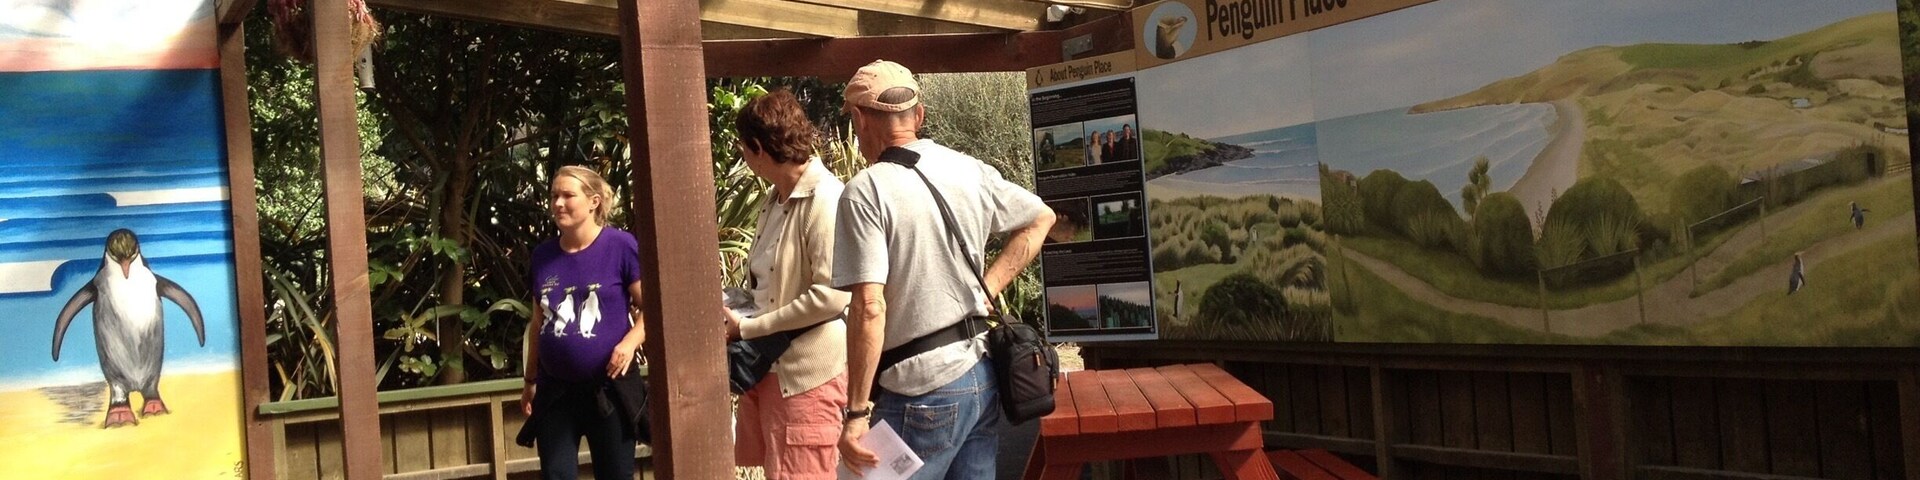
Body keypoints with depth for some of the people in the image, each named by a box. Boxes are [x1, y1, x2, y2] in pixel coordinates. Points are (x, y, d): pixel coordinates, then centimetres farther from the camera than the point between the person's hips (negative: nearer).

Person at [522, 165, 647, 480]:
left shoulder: (621, 246, -8)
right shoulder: (543, 255, 7)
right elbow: (538, 323, 15)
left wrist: (630, 341, -22)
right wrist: (530, 380, 16)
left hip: (609, 388, -4)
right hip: (555, 390, 4)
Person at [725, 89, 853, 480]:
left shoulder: (825, 200, -16)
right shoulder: (776, 200, 12)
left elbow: (832, 296, -23)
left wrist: (747, 329, -17)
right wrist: (730, 304, 2)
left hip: (808, 373, -9)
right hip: (769, 365, 9)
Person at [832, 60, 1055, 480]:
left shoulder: (866, 191, -14)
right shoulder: (969, 170, 6)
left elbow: (869, 307, -20)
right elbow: (1041, 220, 19)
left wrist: (857, 412, -16)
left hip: (922, 393, -7)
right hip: (983, 375, 7)